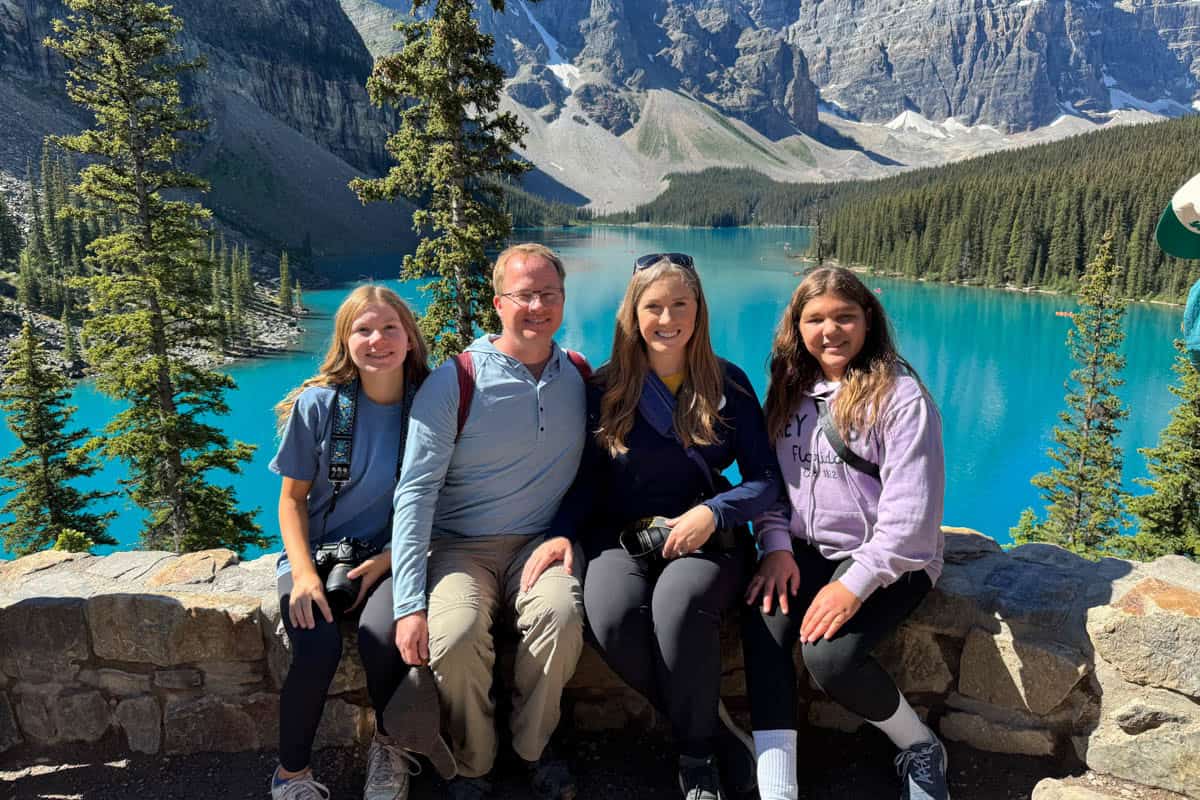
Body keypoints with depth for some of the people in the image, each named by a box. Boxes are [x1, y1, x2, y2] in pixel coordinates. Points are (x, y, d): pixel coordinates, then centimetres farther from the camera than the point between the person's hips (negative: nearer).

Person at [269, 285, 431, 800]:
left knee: (382, 636, -29)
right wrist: (304, 573, -12)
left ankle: (388, 745, 4)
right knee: (317, 651, -27)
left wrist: (385, 562, -12)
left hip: (389, 556, 0)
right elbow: (292, 498, 2)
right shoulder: (318, 404, -6)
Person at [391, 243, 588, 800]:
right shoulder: (454, 382, -7)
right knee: (455, 638, -30)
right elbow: (415, 492, -11)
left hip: (538, 543, 2)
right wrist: (409, 605, -19)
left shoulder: (579, 378, 6)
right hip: (460, 547, -2)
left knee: (561, 615, -30)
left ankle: (532, 748, -1)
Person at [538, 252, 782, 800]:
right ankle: (712, 727, -9)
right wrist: (562, 533, -11)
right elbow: (588, 478, 7)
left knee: (679, 601, -35)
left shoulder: (727, 384, 3)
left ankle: (697, 755, -11)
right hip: (622, 533, 1)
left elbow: (765, 478, 2)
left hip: (706, 534, -1)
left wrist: (712, 513, -17)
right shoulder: (607, 388, 5)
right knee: (610, 612, -32)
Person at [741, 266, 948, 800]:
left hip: (888, 559, -4)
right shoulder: (789, 390, 8)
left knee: (830, 655, -27)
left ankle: (921, 749, 4)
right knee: (761, 630, -25)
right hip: (806, 551, 5)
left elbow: (910, 508, -16)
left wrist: (854, 583, -24)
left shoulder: (900, 395, -10)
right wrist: (776, 546, -9)